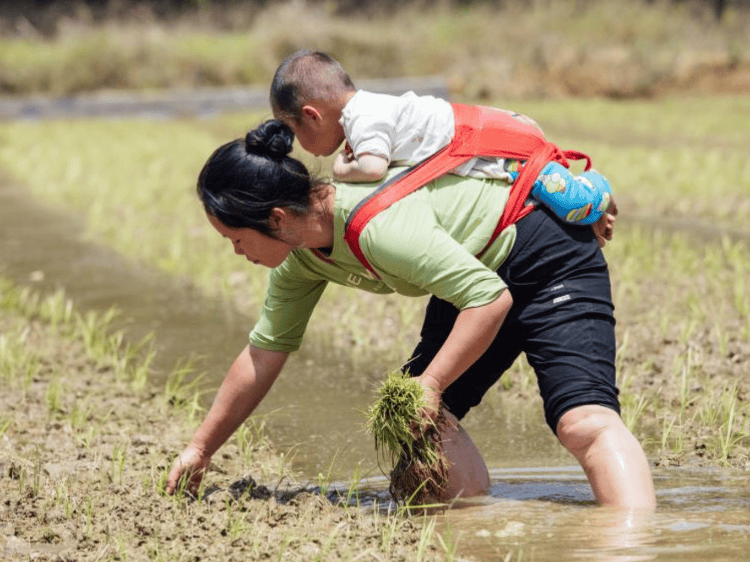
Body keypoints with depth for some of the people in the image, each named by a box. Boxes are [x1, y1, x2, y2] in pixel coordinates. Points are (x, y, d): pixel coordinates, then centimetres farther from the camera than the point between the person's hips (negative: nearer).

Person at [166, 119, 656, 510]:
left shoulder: (381, 224, -34)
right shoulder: (297, 257, -4)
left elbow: (491, 300, -33)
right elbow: (265, 351, 9)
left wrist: (430, 384, -28)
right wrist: (200, 449, 12)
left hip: (548, 259, -10)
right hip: (479, 270, 10)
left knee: (583, 418, -26)